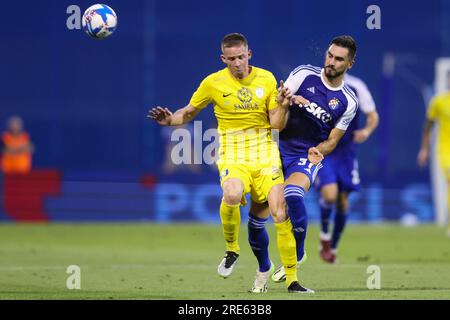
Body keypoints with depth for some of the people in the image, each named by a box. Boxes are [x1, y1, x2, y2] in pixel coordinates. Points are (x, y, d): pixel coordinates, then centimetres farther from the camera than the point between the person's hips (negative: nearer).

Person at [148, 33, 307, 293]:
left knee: (279, 213, -11)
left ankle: (292, 280, 2)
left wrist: (282, 107, -15)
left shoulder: (266, 79, 3)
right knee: (232, 194, -34)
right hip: (232, 154, -1)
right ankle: (231, 249, -7)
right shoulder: (213, 83, 0)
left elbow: (277, 124, 5)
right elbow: (189, 112, 13)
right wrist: (170, 120, -6)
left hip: (265, 152, 1)